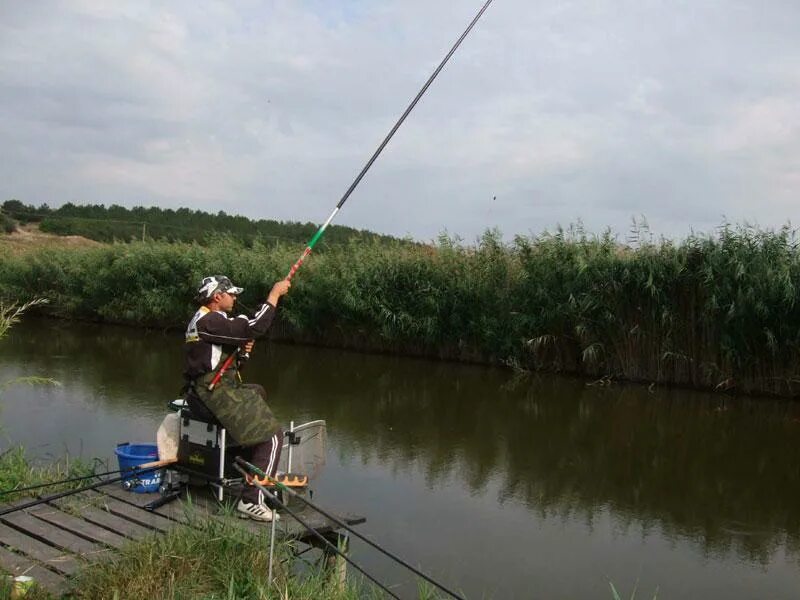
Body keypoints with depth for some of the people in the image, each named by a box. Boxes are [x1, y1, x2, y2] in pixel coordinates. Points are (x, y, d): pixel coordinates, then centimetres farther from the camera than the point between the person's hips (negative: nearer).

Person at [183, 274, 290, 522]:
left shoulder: (205, 320, 19)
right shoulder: (210, 321, -15)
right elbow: (254, 327, -25)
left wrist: (242, 350, 2)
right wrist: (275, 293, -16)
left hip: (207, 391, 11)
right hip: (215, 395, -11)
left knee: (257, 392, 34)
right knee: (272, 435, -11)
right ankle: (251, 501, -14)